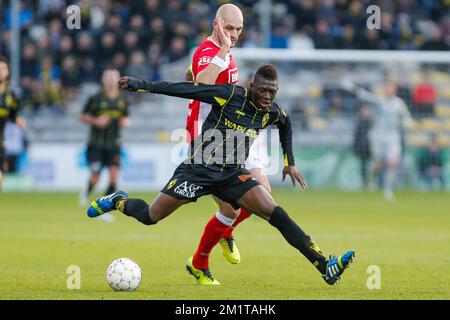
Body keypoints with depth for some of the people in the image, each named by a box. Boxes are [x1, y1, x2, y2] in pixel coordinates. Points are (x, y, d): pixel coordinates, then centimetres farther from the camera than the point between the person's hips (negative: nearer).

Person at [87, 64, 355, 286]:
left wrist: (290, 163, 23)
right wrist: (141, 85, -17)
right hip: (198, 169, -3)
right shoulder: (230, 95, -17)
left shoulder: (273, 113, -1)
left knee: (276, 214, -15)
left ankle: (326, 267, -19)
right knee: (150, 217, 0)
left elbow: (285, 124, 24)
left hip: (232, 174, 3)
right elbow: (184, 89, -15)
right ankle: (117, 201, 35)